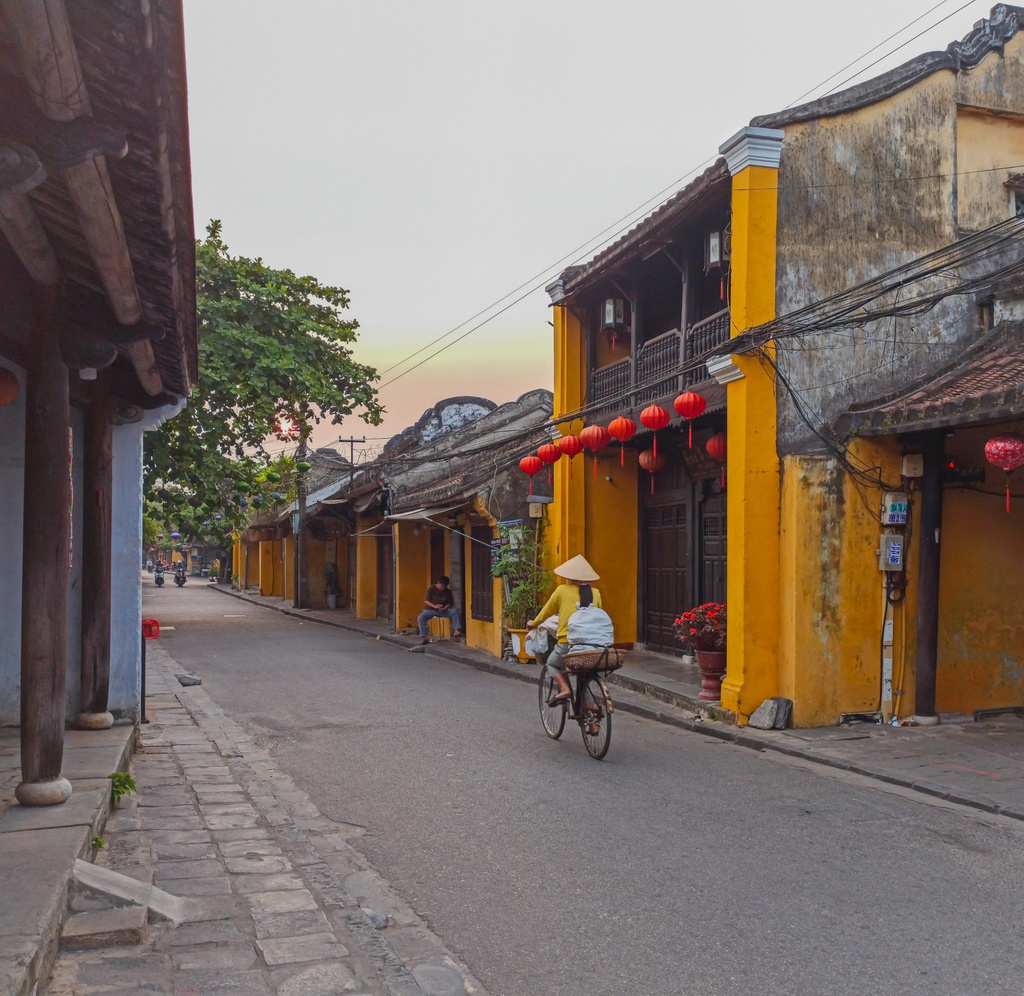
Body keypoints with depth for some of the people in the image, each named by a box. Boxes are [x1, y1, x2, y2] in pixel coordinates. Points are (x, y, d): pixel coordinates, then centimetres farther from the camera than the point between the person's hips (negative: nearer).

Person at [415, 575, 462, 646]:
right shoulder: (431, 589, -7)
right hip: (430, 609, -2)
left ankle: (456, 630, -31)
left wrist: (444, 608, -18)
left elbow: (449, 603, 5)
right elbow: (425, 601, -9)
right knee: (420, 618, -32)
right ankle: (423, 637, -33)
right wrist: (434, 606, -25)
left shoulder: (448, 592, -1)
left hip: (442, 610, 2)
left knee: (454, 611, -24)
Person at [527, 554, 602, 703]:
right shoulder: (595, 593, 7)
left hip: (567, 642, -3)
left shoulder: (562, 590, 0)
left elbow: (547, 611, 13)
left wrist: (533, 623, 32)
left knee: (552, 663, 24)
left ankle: (565, 689, 0)